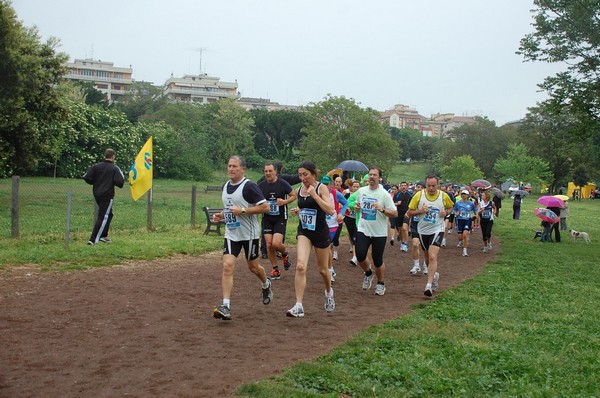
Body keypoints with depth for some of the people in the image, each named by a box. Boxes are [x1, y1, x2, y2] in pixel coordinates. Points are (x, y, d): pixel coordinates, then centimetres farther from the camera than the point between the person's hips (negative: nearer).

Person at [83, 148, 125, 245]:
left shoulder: (96, 166, 3)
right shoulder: (115, 168, -9)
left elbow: (86, 178, -2)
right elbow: (120, 182, -20)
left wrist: (96, 182, 14)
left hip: (97, 194, 6)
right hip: (107, 195, -6)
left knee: (108, 214, 23)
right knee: (103, 217, -2)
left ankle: (103, 236, 25)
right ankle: (93, 239, -8)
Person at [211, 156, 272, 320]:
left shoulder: (249, 186, -14)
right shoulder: (226, 186, 9)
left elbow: (265, 207, -18)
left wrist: (242, 210, -23)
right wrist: (220, 215, 6)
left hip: (249, 234, -5)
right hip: (231, 234, 5)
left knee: (253, 267, 13)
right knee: (227, 267, -10)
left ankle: (266, 285, 46)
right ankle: (226, 306, -12)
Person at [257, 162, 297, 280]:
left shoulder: (282, 183, -9)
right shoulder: (261, 185, 0)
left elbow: (294, 196, 1)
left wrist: (285, 202, -17)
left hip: (280, 218, -4)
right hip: (267, 218, 4)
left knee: (276, 243, -17)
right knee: (269, 245, 0)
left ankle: (285, 254, 19)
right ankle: (275, 270, 16)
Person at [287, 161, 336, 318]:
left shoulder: (321, 188, -11)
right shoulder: (299, 190, 5)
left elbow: (331, 211, -22)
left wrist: (314, 195, -26)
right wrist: (296, 211, 1)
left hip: (320, 232, -3)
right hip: (304, 231, 3)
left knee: (323, 269, 14)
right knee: (300, 266, -18)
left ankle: (329, 292, 46)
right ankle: (298, 306, -16)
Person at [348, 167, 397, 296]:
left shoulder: (384, 194, -8)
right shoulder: (361, 191, 5)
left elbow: (395, 213, -9)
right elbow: (356, 205, 21)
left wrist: (382, 209, -25)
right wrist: (356, 207, -3)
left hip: (379, 232, -3)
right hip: (363, 230, 3)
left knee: (377, 261, 2)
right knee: (360, 255, -14)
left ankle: (381, 283, 28)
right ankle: (368, 273, 19)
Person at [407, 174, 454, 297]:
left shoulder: (444, 196, -5)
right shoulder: (419, 195, -7)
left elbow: (450, 207, 16)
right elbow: (409, 213, -2)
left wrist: (446, 212, -6)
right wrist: (420, 211, -20)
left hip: (437, 230, -2)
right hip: (423, 230, 3)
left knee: (433, 257, -18)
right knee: (427, 256, 18)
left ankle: (429, 285, -18)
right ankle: (434, 274, 45)